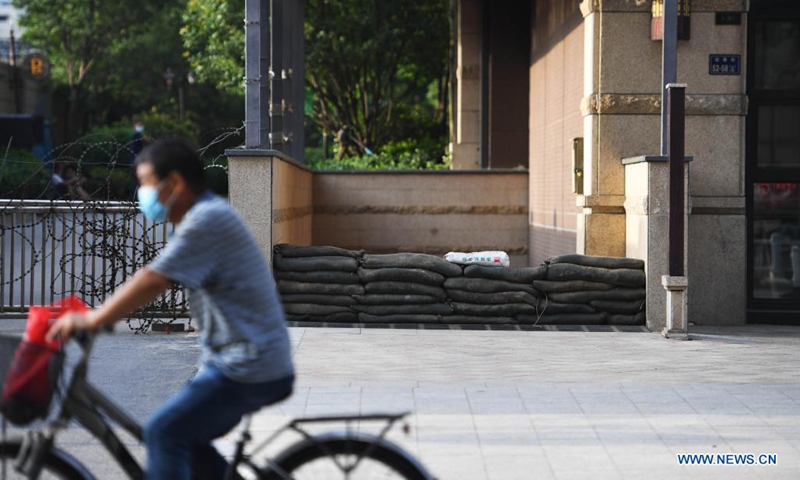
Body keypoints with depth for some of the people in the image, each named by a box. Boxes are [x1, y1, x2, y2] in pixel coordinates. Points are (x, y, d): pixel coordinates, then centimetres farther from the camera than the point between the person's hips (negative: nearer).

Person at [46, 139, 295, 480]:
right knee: (186, 439, 15)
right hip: (243, 361, 10)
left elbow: (153, 281, -24)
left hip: (248, 370, -10)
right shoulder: (202, 216, 15)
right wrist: (101, 313, 12)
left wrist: (90, 320, -18)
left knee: (164, 432, -10)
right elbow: (155, 282, 19)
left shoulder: (207, 219, -18)